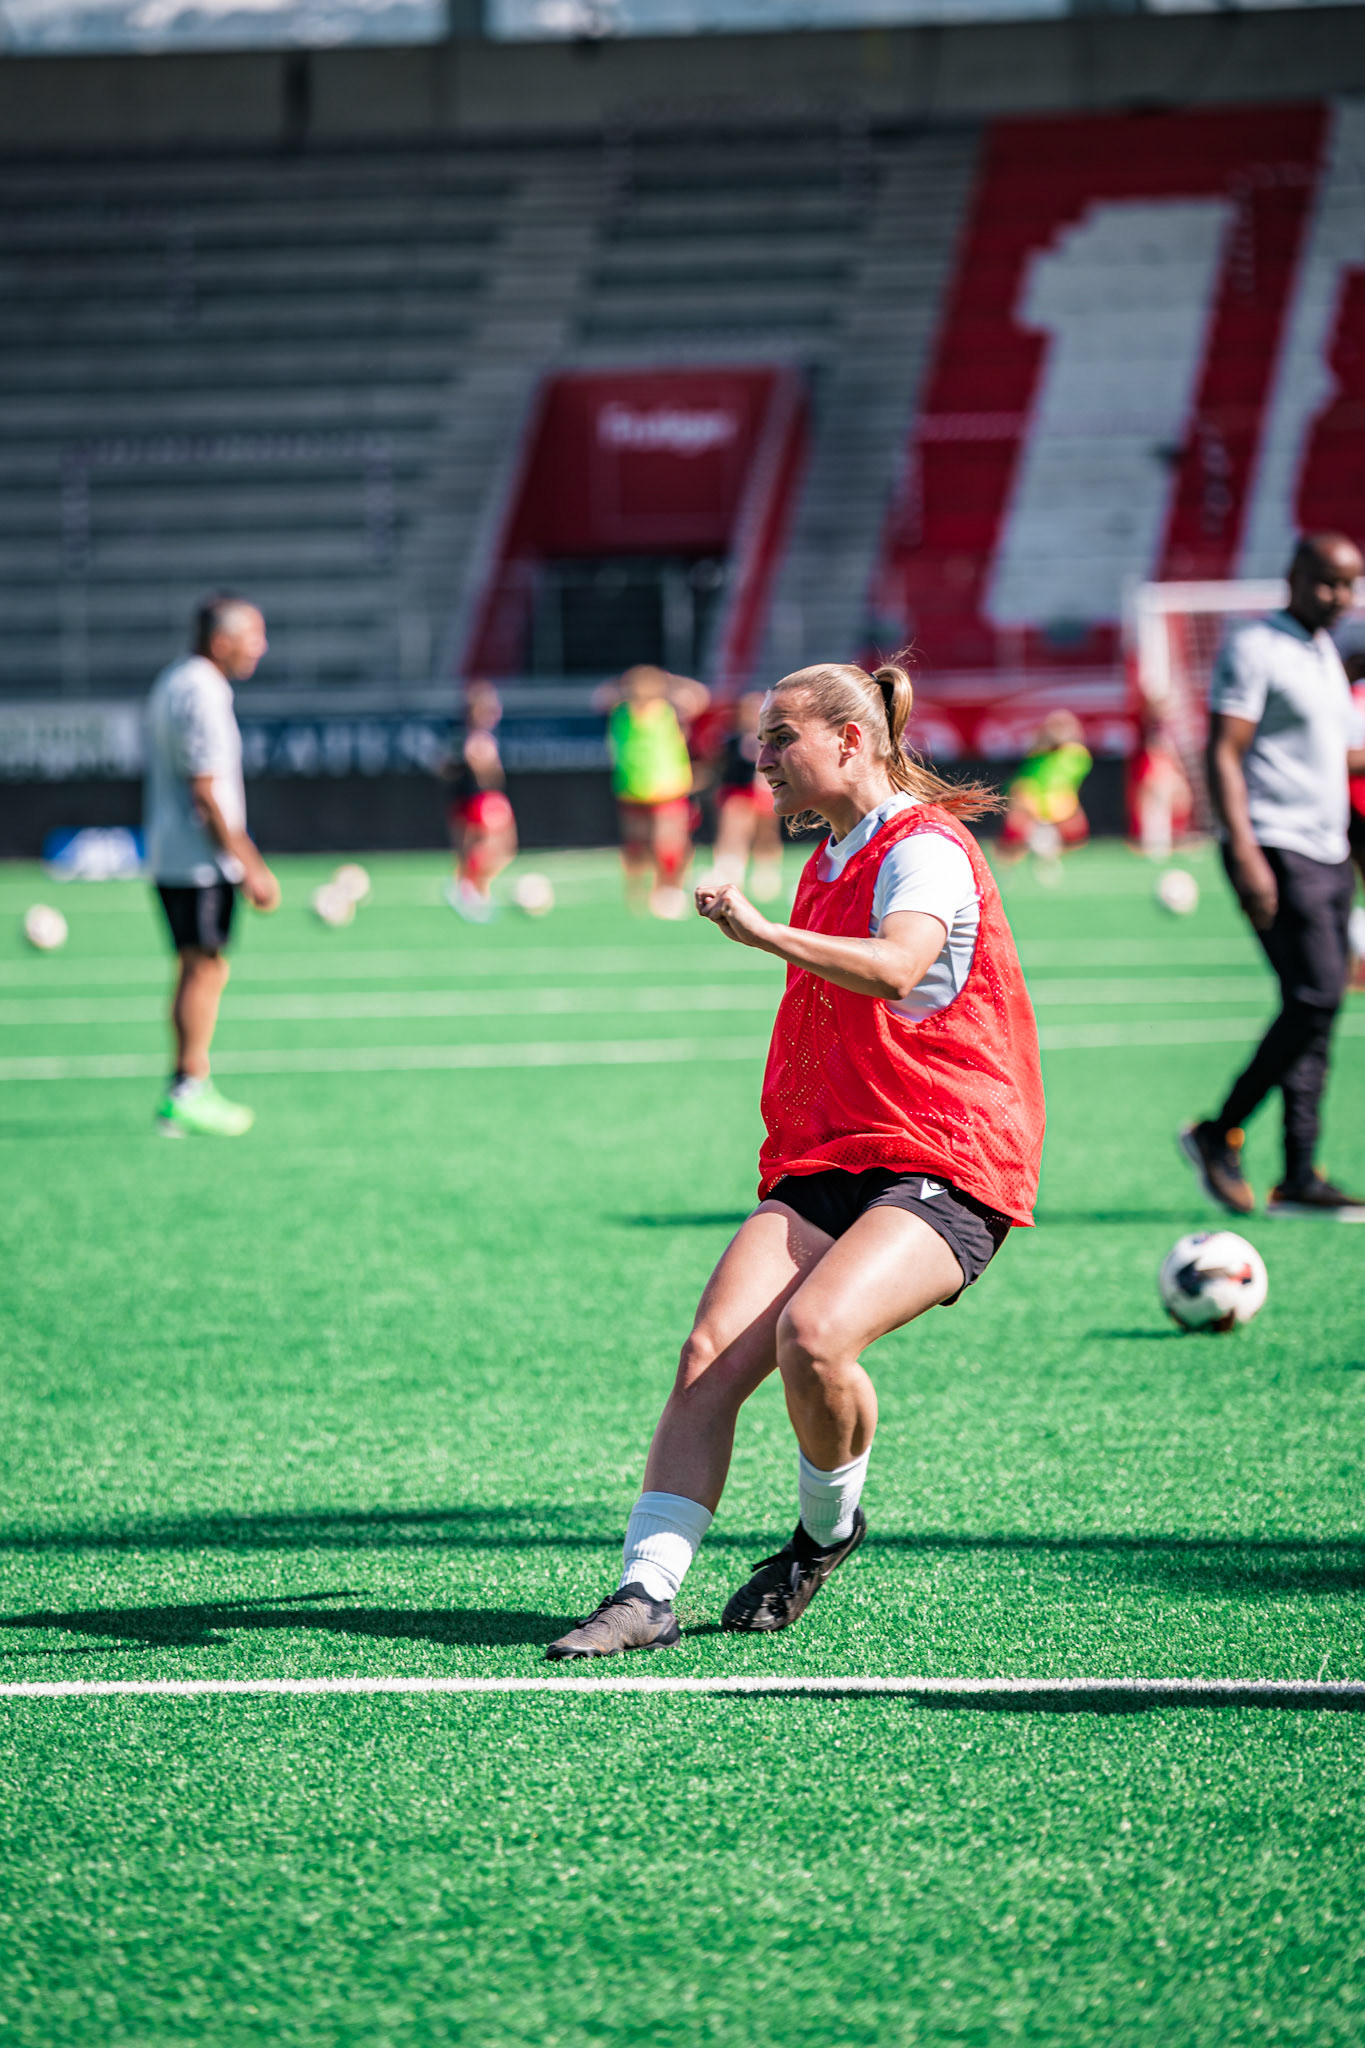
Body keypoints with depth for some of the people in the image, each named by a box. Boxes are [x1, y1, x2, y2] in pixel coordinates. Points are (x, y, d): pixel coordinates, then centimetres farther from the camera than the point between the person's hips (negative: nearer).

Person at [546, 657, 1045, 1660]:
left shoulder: (926, 846, -8)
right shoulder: (830, 860, 21)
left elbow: (897, 968, -30)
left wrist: (767, 932, -39)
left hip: (943, 1170, -8)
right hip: (822, 1165, 8)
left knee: (813, 1335, -30)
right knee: (711, 1356, -14)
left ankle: (828, 1529, -2)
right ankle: (646, 1592, -18)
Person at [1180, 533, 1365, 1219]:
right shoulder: (1255, 649, -8)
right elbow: (1223, 755, -15)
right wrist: (1246, 853, -24)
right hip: (1277, 850, -9)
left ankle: (1299, 1177, 4)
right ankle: (1219, 1134, -5)